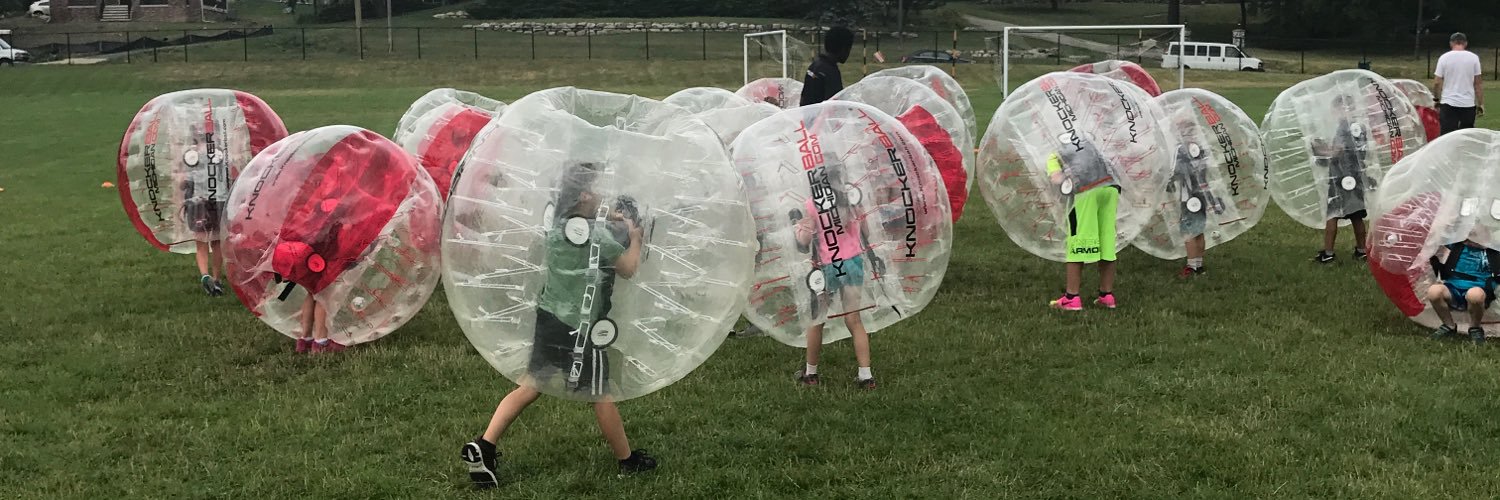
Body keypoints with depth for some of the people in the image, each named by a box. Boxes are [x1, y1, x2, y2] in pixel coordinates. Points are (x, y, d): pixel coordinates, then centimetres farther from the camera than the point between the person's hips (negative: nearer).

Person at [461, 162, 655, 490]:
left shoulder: (557, 227, 4)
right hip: (580, 327, -7)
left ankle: (483, 447, -2)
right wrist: (634, 237, 11)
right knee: (601, 395, 7)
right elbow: (628, 269, -3)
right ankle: (628, 461, 23)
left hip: (549, 318, 7)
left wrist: (608, 220, 20)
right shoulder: (598, 235, -17)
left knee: (531, 386, 9)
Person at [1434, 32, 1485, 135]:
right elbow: (1478, 83, 2)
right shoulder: (1473, 58, 1)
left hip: (1449, 103, -1)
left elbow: (1437, 82, -3)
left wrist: (1436, 102, 10)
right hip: (1468, 104, 2)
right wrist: (1480, 104, 8)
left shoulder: (1444, 58, -2)